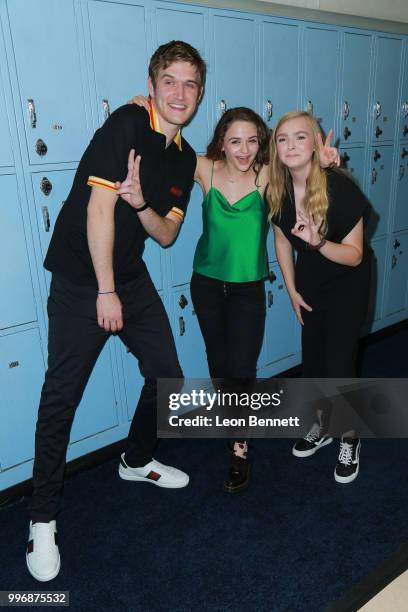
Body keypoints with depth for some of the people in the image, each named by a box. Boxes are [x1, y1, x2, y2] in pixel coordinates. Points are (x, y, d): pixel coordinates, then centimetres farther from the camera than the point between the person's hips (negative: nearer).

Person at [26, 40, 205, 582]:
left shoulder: (185, 157, 9)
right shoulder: (127, 123, -13)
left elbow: (166, 234, 5)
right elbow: (99, 207, -18)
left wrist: (141, 204, -17)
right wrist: (105, 292, -17)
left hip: (133, 278, 8)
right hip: (80, 282, -7)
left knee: (167, 376, 12)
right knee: (61, 398, -5)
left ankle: (137, 461, 39)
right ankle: (43, 520, 14)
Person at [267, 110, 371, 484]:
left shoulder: (341, 187, -27)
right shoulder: (278, 189, -13)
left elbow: (354, 255, -23)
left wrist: (317, 242, -41)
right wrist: (292, 291, 6)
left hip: (347, 286, -4)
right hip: (310, 284, 5)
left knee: (338, 365, -5)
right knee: (312, 361, 10)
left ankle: (349, 440, 21)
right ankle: (323, 425, 36)